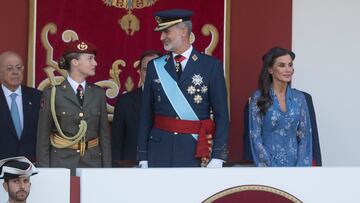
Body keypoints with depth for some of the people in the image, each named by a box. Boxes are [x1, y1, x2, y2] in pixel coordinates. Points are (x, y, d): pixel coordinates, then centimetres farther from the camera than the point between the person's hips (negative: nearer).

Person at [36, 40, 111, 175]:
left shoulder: (98, 94, 8)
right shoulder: (52, 94, -1)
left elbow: (104, 134, 9)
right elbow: (43, 136, 0)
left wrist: (107, 170, 3)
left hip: (92, 162, 3)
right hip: (62, 162, -3)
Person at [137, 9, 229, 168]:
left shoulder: (211, 66, -1)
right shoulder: (155, 66, 7)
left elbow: (221, 115, -3)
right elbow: (146, 114, 8)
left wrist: (218, 157, -10)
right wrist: (143, 156, 5)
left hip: (196, 151, -2)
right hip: (160, 150, 2)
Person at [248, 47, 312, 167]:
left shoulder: (299, 97, 6)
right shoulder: (258, 98, -4)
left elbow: (304, 135, 6)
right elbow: (255, 137, -6)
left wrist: (301, 166, -7)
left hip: (295, 163, 3)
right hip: (268, 163, -3)